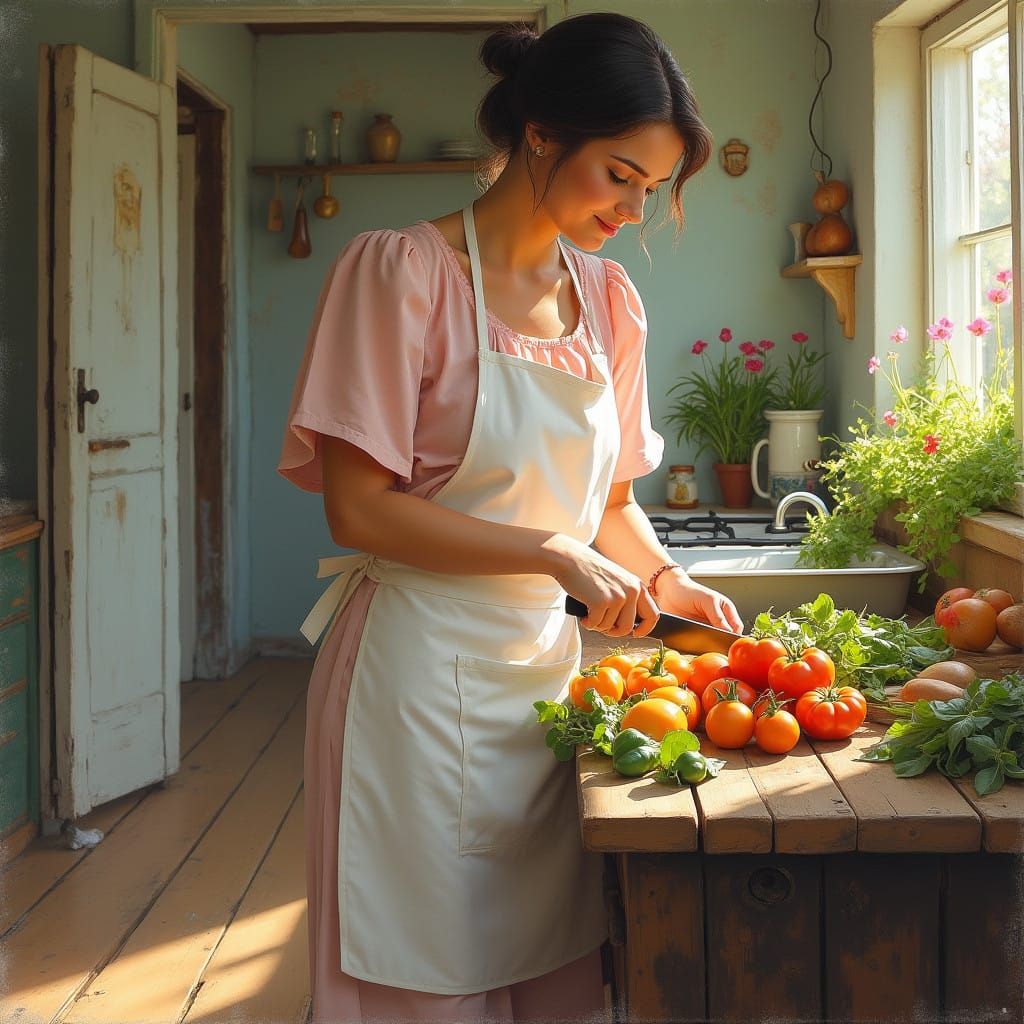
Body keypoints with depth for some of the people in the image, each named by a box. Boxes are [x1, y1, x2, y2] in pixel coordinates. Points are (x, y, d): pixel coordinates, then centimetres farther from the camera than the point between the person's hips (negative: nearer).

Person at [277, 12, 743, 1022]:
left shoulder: (608, 296, 8)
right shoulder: (402, 269, -10)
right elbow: (360, 509, -15)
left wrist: (663, 581, -2)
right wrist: (556, 553, -17)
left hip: (545, 659, 6)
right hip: (421, 668, -5)